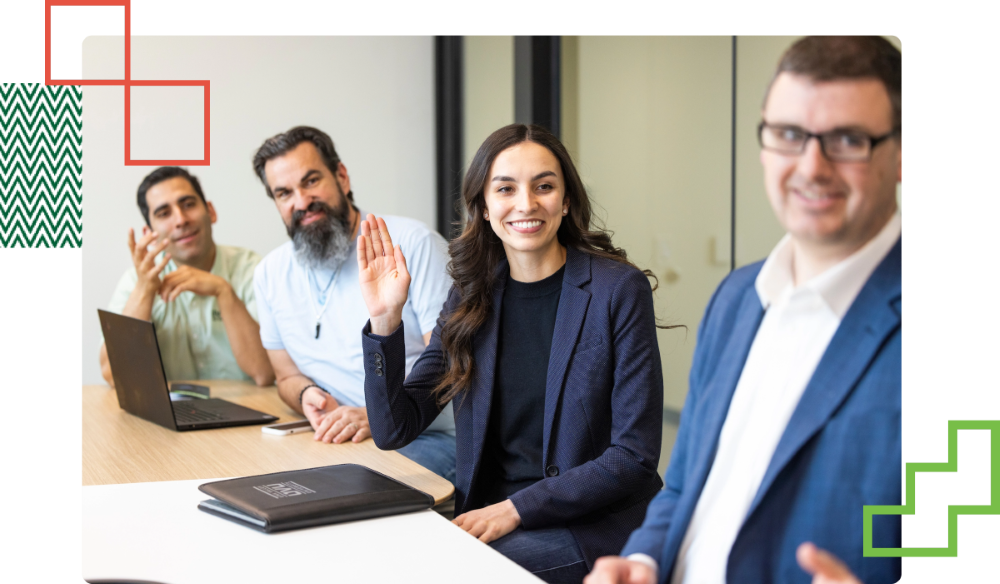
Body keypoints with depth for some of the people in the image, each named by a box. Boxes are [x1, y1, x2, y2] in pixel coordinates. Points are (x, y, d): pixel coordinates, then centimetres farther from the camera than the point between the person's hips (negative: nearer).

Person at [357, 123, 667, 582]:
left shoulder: (619, 290, -8)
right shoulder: (470, 298, 5)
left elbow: (634, 457, -10)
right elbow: (394, 432, 1)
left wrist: (516, 508, -16)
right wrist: (385, 321, -11)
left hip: (591, 524, -4)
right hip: (485, 513, 4)